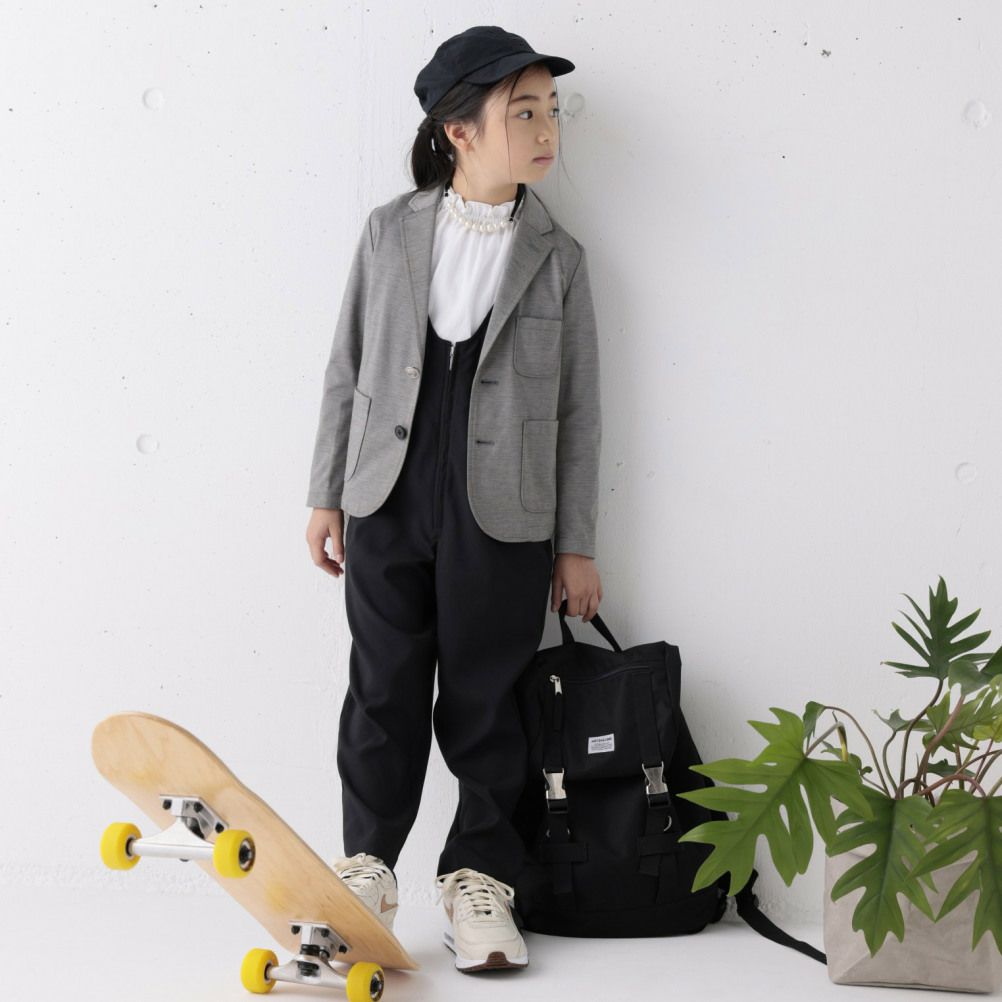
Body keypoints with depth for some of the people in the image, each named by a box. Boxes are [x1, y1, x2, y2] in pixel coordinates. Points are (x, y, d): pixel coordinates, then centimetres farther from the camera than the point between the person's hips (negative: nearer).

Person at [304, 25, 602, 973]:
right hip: (388, 508, 1)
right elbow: (346, 370, 9)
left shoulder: (557, 257, 2)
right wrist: (326, 495, 7)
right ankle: (367, 871, 21)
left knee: (486, 707, 5)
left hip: (502, 520, -1)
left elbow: (577, 410, 4)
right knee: (384, 694, 7)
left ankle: (478, 878, 18)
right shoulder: (389, 231, 4)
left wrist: (575, 544, 2)